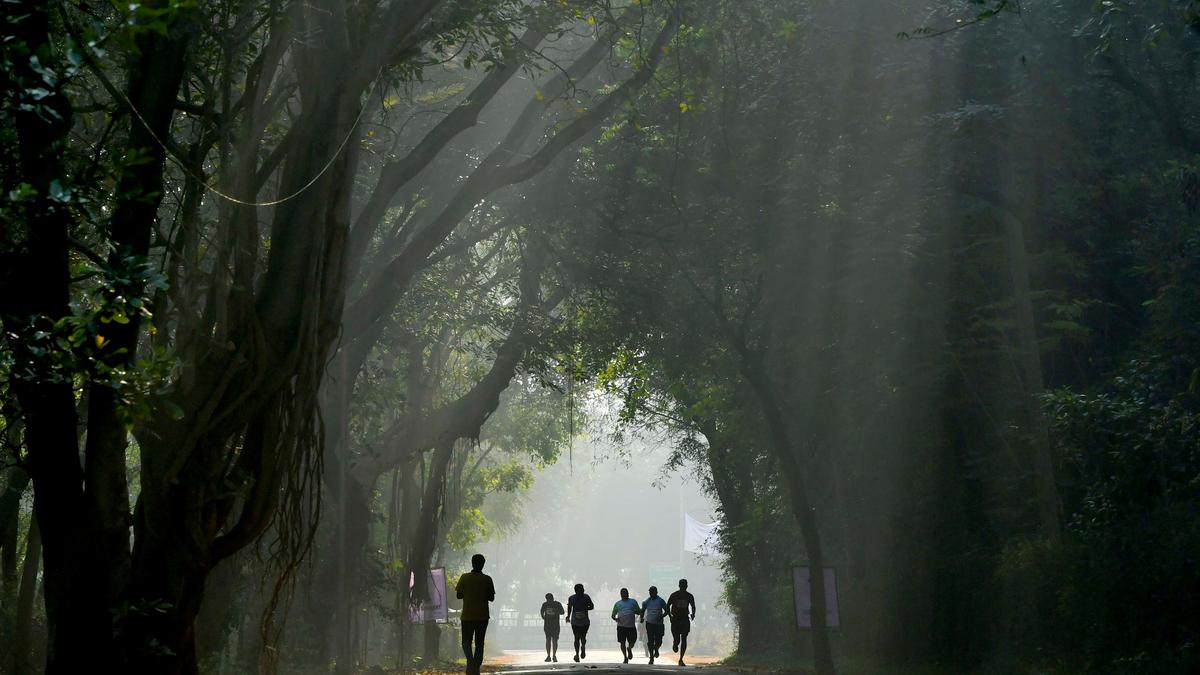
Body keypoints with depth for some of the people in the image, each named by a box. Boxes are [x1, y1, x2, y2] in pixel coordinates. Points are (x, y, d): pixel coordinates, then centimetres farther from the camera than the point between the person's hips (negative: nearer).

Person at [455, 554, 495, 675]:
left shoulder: (465, 578, -4)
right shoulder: (487, 579, -3)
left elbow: (459, 595, -1)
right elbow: (491, 598, 1)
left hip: (467, 616, -1)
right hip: (483, 616, 1)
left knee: (466, 641, 7)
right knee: (479, 643, 10)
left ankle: (470, 660, -19)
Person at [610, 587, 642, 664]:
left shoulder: (633, 602, 11)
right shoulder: (618, 604, 11)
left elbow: (639, 612, 13)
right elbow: (613, 615, 14)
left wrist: (635, 612, -9)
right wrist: (615, 618, -9)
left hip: (631, 626, 0)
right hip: (621, 626, 0)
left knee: (632, 641, 0)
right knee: (622, 643, 0)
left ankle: (629, 649, 35)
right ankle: (625, 658, 15)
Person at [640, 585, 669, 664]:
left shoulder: (660, 601, -3)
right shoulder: (647, 601, 4)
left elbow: (666, 611, 1)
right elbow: (642, 611, 15)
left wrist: (662, 616, -17)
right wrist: (642, 618, -4)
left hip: (659, 624, -1)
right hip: (649, 623, 1)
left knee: (658, 641, -3)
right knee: (650, 641, -2)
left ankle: (656, 649, 32)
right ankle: (651, 657, 8)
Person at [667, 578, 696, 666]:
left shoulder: (690, 596, 4)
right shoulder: (674, 595, -3)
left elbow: (693, 607, 17)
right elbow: (667, 606, 4)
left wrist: (693, 614, -1)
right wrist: (670, 616, -8)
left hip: (685, 619, 2)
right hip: (675, 619, -2)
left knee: (684, 639, -2)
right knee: (677, 640, -8)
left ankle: (681, 659, 5)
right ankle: (674, 645, 32)